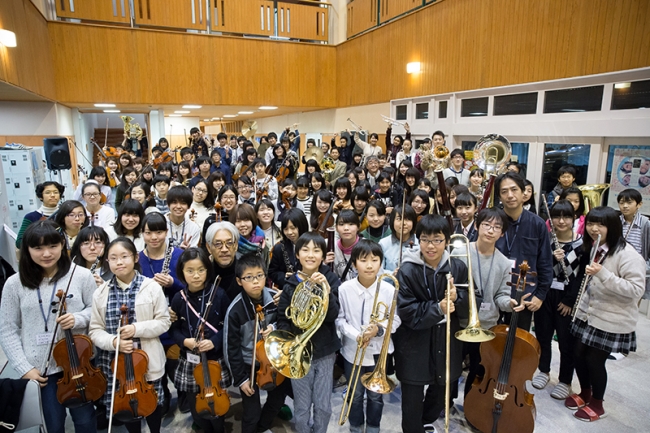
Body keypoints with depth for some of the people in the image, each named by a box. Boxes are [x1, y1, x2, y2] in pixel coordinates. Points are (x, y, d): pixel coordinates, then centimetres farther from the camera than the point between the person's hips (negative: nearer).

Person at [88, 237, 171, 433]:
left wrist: (137, 328, -21)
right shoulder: (101, 293, -2)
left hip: (147, 361, -1)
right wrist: (113, 341, -20)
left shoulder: (152, 287, -8)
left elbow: (164, 322, -6)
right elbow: (94, 331, 0)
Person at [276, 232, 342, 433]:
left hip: (325, 350, 0)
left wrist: (326, 289, -31)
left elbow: (332, 315, -17)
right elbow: (283, 320, 0)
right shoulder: (290, 284, -6)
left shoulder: (331, 279, -7)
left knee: (323, 406, 12)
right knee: (302, 408, 10)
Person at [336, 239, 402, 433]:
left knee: (375, 396, 19)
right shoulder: (344, 289, -15)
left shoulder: (389, 290, -15)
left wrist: (379, 330, -24)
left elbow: (396, 320, -7)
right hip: (352, 350, 0)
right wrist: (356, 335, -21)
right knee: (355, 395, 20)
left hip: (378, 351, 0)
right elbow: (339, 319, -8)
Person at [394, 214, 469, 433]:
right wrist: (437, 309, -29)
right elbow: (407, 312, -18)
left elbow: (468, 309, -4)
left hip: (446, 342, 4)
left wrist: (456, 298, -24)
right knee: (412, 400, 9)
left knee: (440, 393, 25)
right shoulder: (407, 271, -16)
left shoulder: (458, 268, -6)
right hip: (414, 345, -4)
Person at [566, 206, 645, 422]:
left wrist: (603, 273, -34)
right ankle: (585, 394, 36)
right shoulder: (592, 249, 5)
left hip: (612, 321, -6)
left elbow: (637, 290, -25)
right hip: (587, 314, 7)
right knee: (580, 355, 12)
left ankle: (597, 404, 27)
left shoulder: (627, 254, -19)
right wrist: (580, 304, 13)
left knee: (595, 360, 4)